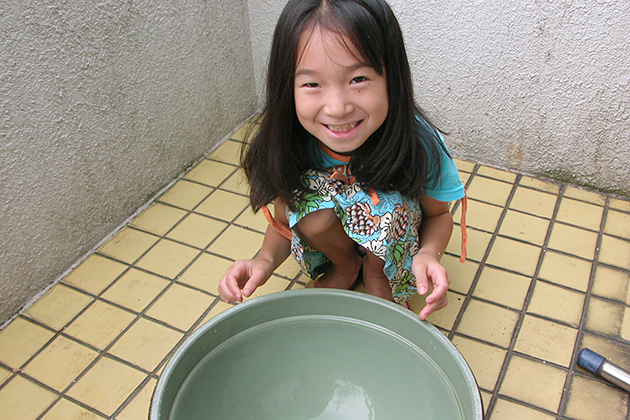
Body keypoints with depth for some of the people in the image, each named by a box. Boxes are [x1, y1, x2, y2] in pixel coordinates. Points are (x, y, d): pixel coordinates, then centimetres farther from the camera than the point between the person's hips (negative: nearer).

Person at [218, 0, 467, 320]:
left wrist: (428, 253, -34)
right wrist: (265, 261, -33)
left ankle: (376, 274, 1)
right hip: (328, 237, 2)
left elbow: (438, 214, -12)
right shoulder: (287, 146, -27)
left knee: (383, 205, -33)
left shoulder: (420, 144, -32)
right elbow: (284, 224, -10)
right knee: (311, 209, -30)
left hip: (394, 242, -1)